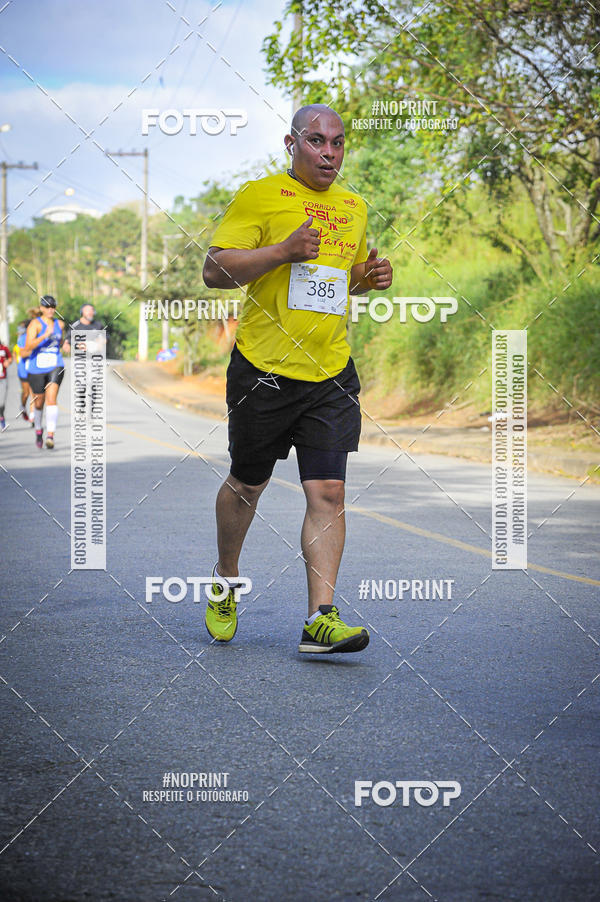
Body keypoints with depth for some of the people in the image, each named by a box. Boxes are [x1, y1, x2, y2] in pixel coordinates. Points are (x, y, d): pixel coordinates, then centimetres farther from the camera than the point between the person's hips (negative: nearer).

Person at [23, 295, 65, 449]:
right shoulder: (35, 324, -7)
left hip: (55, 367, 2)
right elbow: (28, 347, -21)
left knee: (51, 399, -18)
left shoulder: (59, 324, 9)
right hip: (37, 369, -2)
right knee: (38, 403, 11)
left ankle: (50, 436, -24)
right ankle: (38, 430, 38)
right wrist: (45, 335, -29)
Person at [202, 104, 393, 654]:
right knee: (247, 485, 12)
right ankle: (226, 581, 37)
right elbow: (215, 270, -10)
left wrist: (368, 278, 5)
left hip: (331, 376, 4)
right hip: (263, 370, -3)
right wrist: (284, 251, -21)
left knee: (328, 494, -8)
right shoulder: (259, 196, -4)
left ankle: (321, 618, -10)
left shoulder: (355, 207, 14)